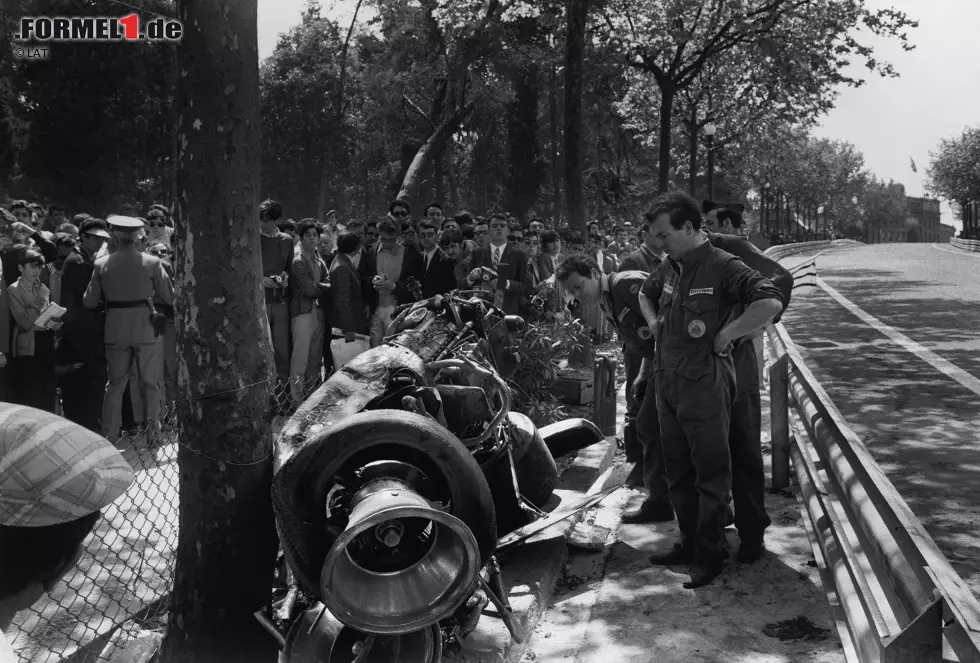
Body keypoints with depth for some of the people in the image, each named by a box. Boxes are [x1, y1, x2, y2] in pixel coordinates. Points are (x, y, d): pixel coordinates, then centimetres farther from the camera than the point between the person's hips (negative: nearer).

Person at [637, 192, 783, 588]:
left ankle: (711, 555, 16)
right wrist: (653, 322, 14)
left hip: (705, 386, -8)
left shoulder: (723, 268, -15)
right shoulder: (669, 268, 9)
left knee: (711, 474, 4)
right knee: (678, 471, 17)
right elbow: (645, 293, 31)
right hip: (667, 383, 8)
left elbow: (771, 302, -28)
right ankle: (689, 543, 31)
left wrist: (726, 335, -21)